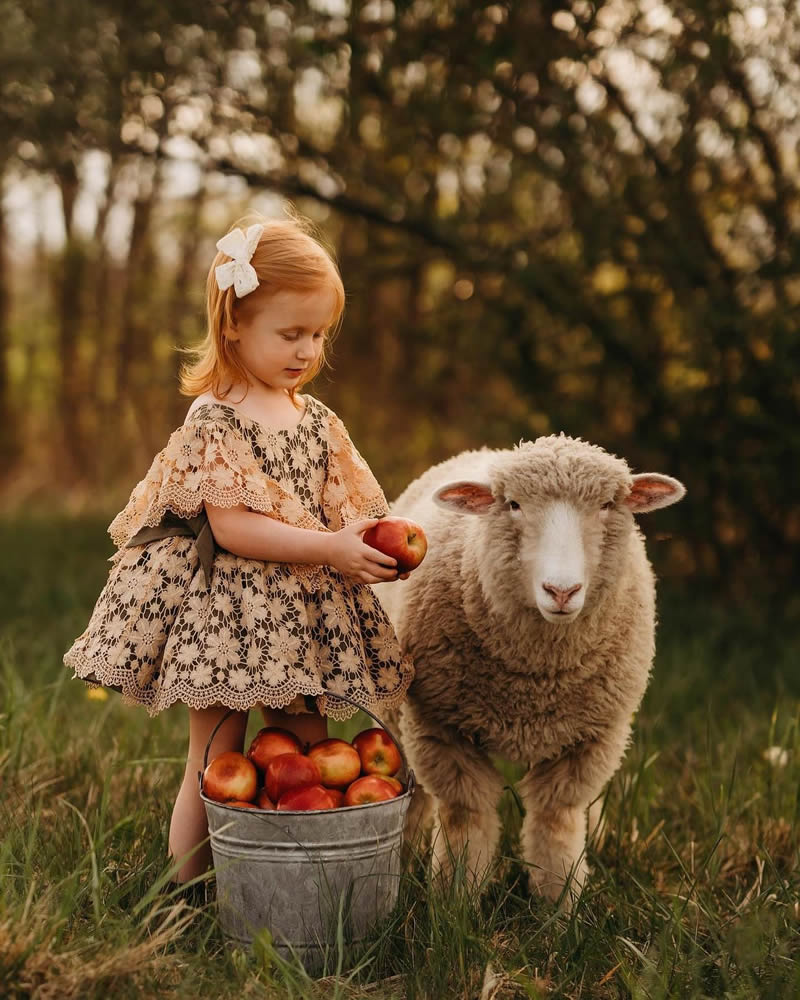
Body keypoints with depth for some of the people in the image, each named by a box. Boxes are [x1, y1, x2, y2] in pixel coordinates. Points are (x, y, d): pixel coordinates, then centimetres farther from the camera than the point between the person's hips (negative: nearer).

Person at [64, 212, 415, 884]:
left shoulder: (318, 421, 8)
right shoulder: (214, 422, -11)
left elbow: (344, 514, 11)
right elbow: (230, 527, -18)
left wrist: (376, 547, -11)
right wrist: (330, 548, -22)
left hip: (307, 622, 6)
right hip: (227, 622, -6)